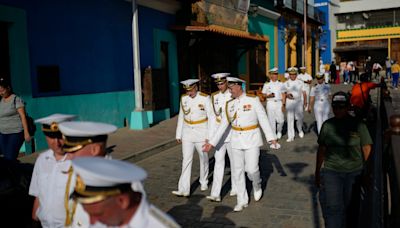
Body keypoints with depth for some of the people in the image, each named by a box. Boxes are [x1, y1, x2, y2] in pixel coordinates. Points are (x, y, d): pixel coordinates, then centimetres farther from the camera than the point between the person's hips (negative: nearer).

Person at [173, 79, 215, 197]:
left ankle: (204, 182, 34)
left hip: (201, 132, -3)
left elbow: (212, 117, -10)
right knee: (186, 159, -4)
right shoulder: (184, 98, 1)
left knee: (203, 158, 12)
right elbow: (181, 117, 9)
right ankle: (184, 189, -6)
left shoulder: (205, 98, -12)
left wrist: (210, 136, -13)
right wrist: (179, 134, 9)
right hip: (187, 133, 3)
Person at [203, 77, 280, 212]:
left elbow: (263, 120, -10)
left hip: (252, 139, -4)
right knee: (238, 171, 6)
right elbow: (223, 125, 5)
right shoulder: (230, 104, 3)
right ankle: (242, 201, 19)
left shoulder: (253, 100, -9)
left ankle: (257, 185, 27)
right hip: (236, 140, 4)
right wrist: (212, 143, 2)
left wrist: (272, 138, -17)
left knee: (252, 169, -8)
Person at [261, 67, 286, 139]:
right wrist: (269, 95, -16)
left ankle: (279, 131, 25)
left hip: (279, 103, 1)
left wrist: (283, 104, -3)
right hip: (270, 103, -1)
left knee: (281, 120, -3)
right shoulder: (266, 84, 2)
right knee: (271, 120, 1)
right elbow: (263, 95, 4)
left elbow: (283, 95, 7)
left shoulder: (280, 84, 7)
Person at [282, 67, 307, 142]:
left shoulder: (300, 82, 6)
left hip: (298, 101, 1)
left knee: (300, 118, 6)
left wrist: (305, 102, 2)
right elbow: (284, 94, 5)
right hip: (289, 102, 0)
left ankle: (300, 130, 36)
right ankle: (290, 136, 1)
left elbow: (304, 93, 7)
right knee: (290, 119, -3)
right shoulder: (286, 83, 5)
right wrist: (283, 104, 0)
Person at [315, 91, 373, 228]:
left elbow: (367, 150, 0)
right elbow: (321, 150, 9)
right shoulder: (327, 125, 3)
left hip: (354, 173, -1)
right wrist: (317, 173, 13)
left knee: (348, 208, 11)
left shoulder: (358, 125, -4)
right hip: (331, 172, 1)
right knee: (333, 207, -5)